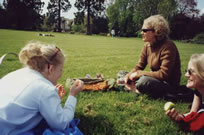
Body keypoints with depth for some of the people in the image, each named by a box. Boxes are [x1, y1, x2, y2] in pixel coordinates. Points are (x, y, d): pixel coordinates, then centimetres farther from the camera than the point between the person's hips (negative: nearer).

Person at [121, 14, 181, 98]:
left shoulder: (168, 47, -23)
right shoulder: (147, 45, 0)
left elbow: (164, 75, -28)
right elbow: (139, 66, 4)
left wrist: (139, 73, -24)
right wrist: (128, 75, -16)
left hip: (169, 84, -7)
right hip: (154, 79, 7)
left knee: (144, 81, -37)